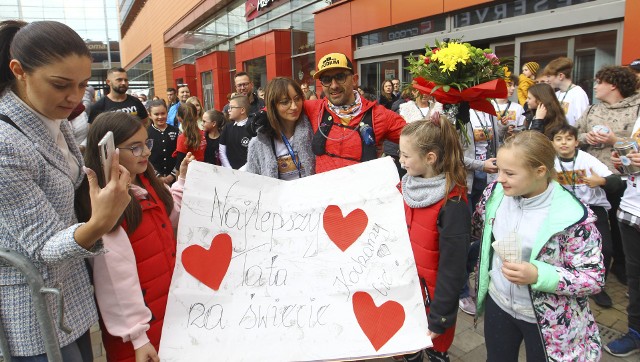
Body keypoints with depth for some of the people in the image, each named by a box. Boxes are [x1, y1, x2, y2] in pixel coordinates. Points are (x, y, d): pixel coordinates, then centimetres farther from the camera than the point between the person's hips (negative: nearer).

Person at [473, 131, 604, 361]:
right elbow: (478, 227, 10)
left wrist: (537, 275, -31)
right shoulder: (495, 194, -10)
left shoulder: (573, 216, -24)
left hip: (547, 319, -4)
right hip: (498, 303, 4)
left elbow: (594, 279, -20)